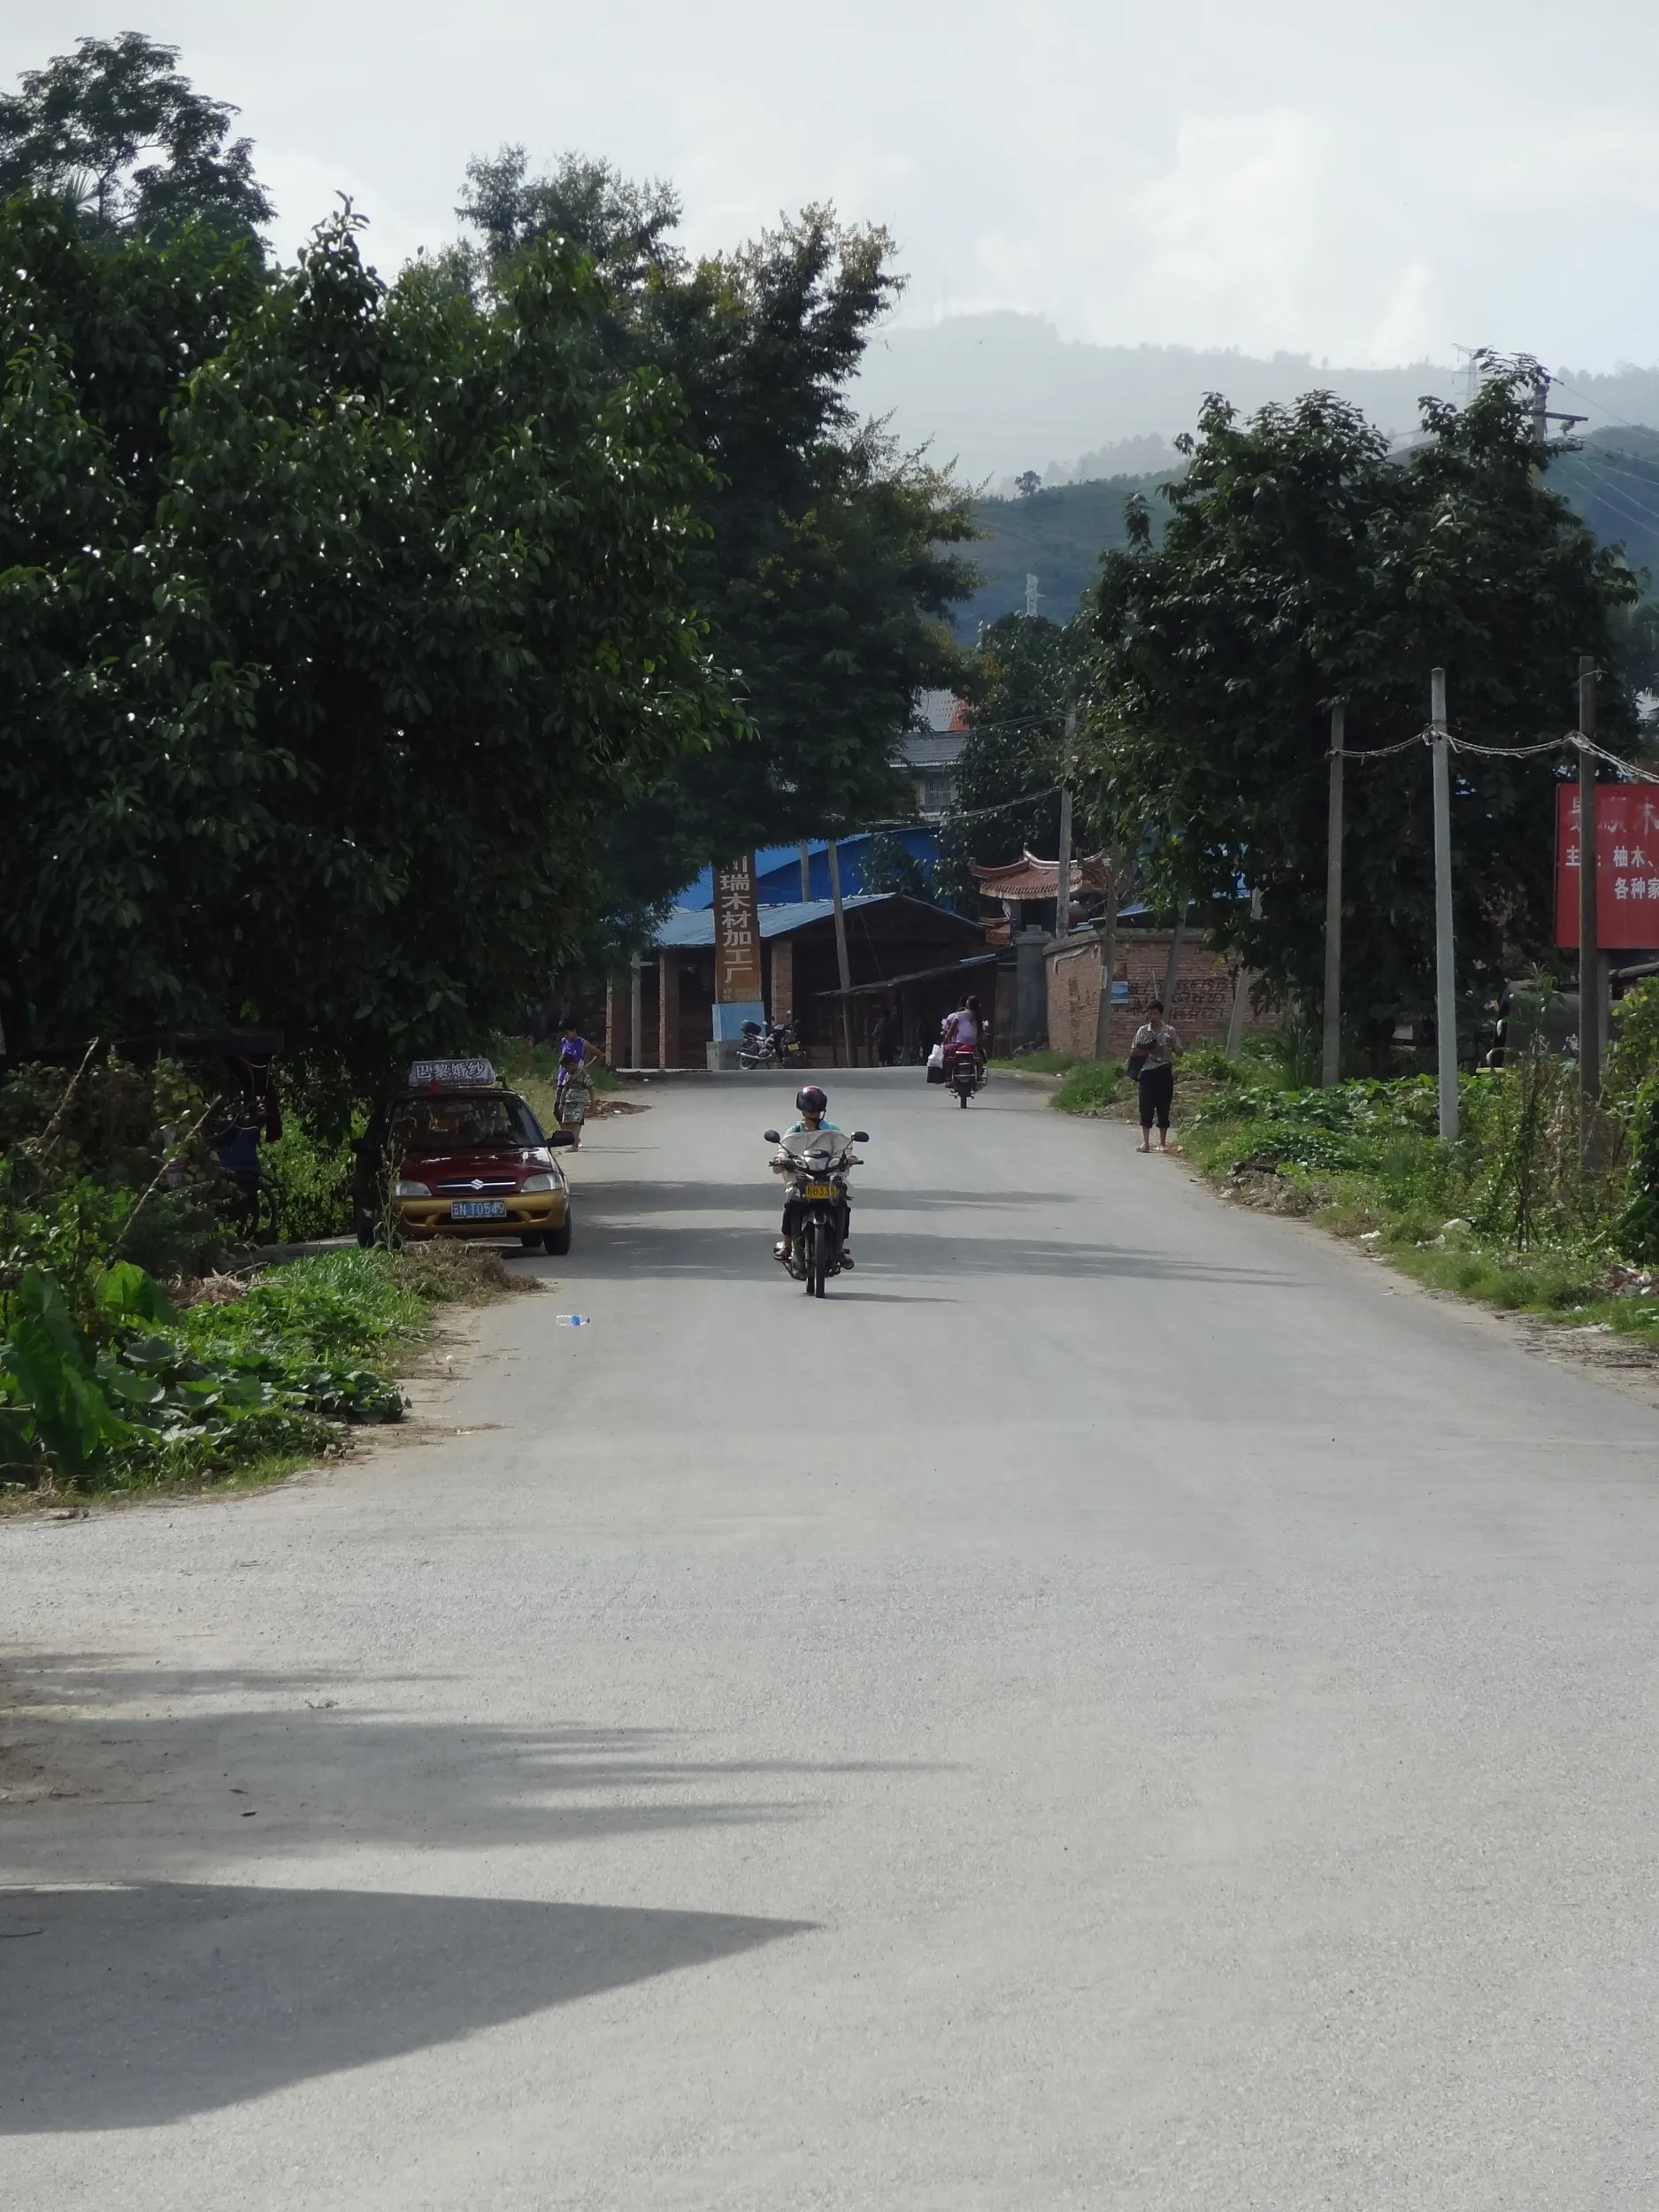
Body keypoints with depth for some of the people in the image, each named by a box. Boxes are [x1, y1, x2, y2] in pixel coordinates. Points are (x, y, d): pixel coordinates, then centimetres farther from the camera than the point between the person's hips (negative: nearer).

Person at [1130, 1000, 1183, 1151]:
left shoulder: (1169, 1032, 5)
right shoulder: (1142, 1031, 5)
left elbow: (1180, 1052, 8)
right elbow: (1133, 1053, 3)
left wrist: (1173, 1046, -14)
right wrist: (1149, 1052, -12)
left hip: (1164, 1072, 0)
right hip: (1148, 1072, 0)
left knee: (1164, 1108, 2)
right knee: (1146, 1107, -3)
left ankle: (1163, 1143, 7)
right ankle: (1146, 1142, 2)